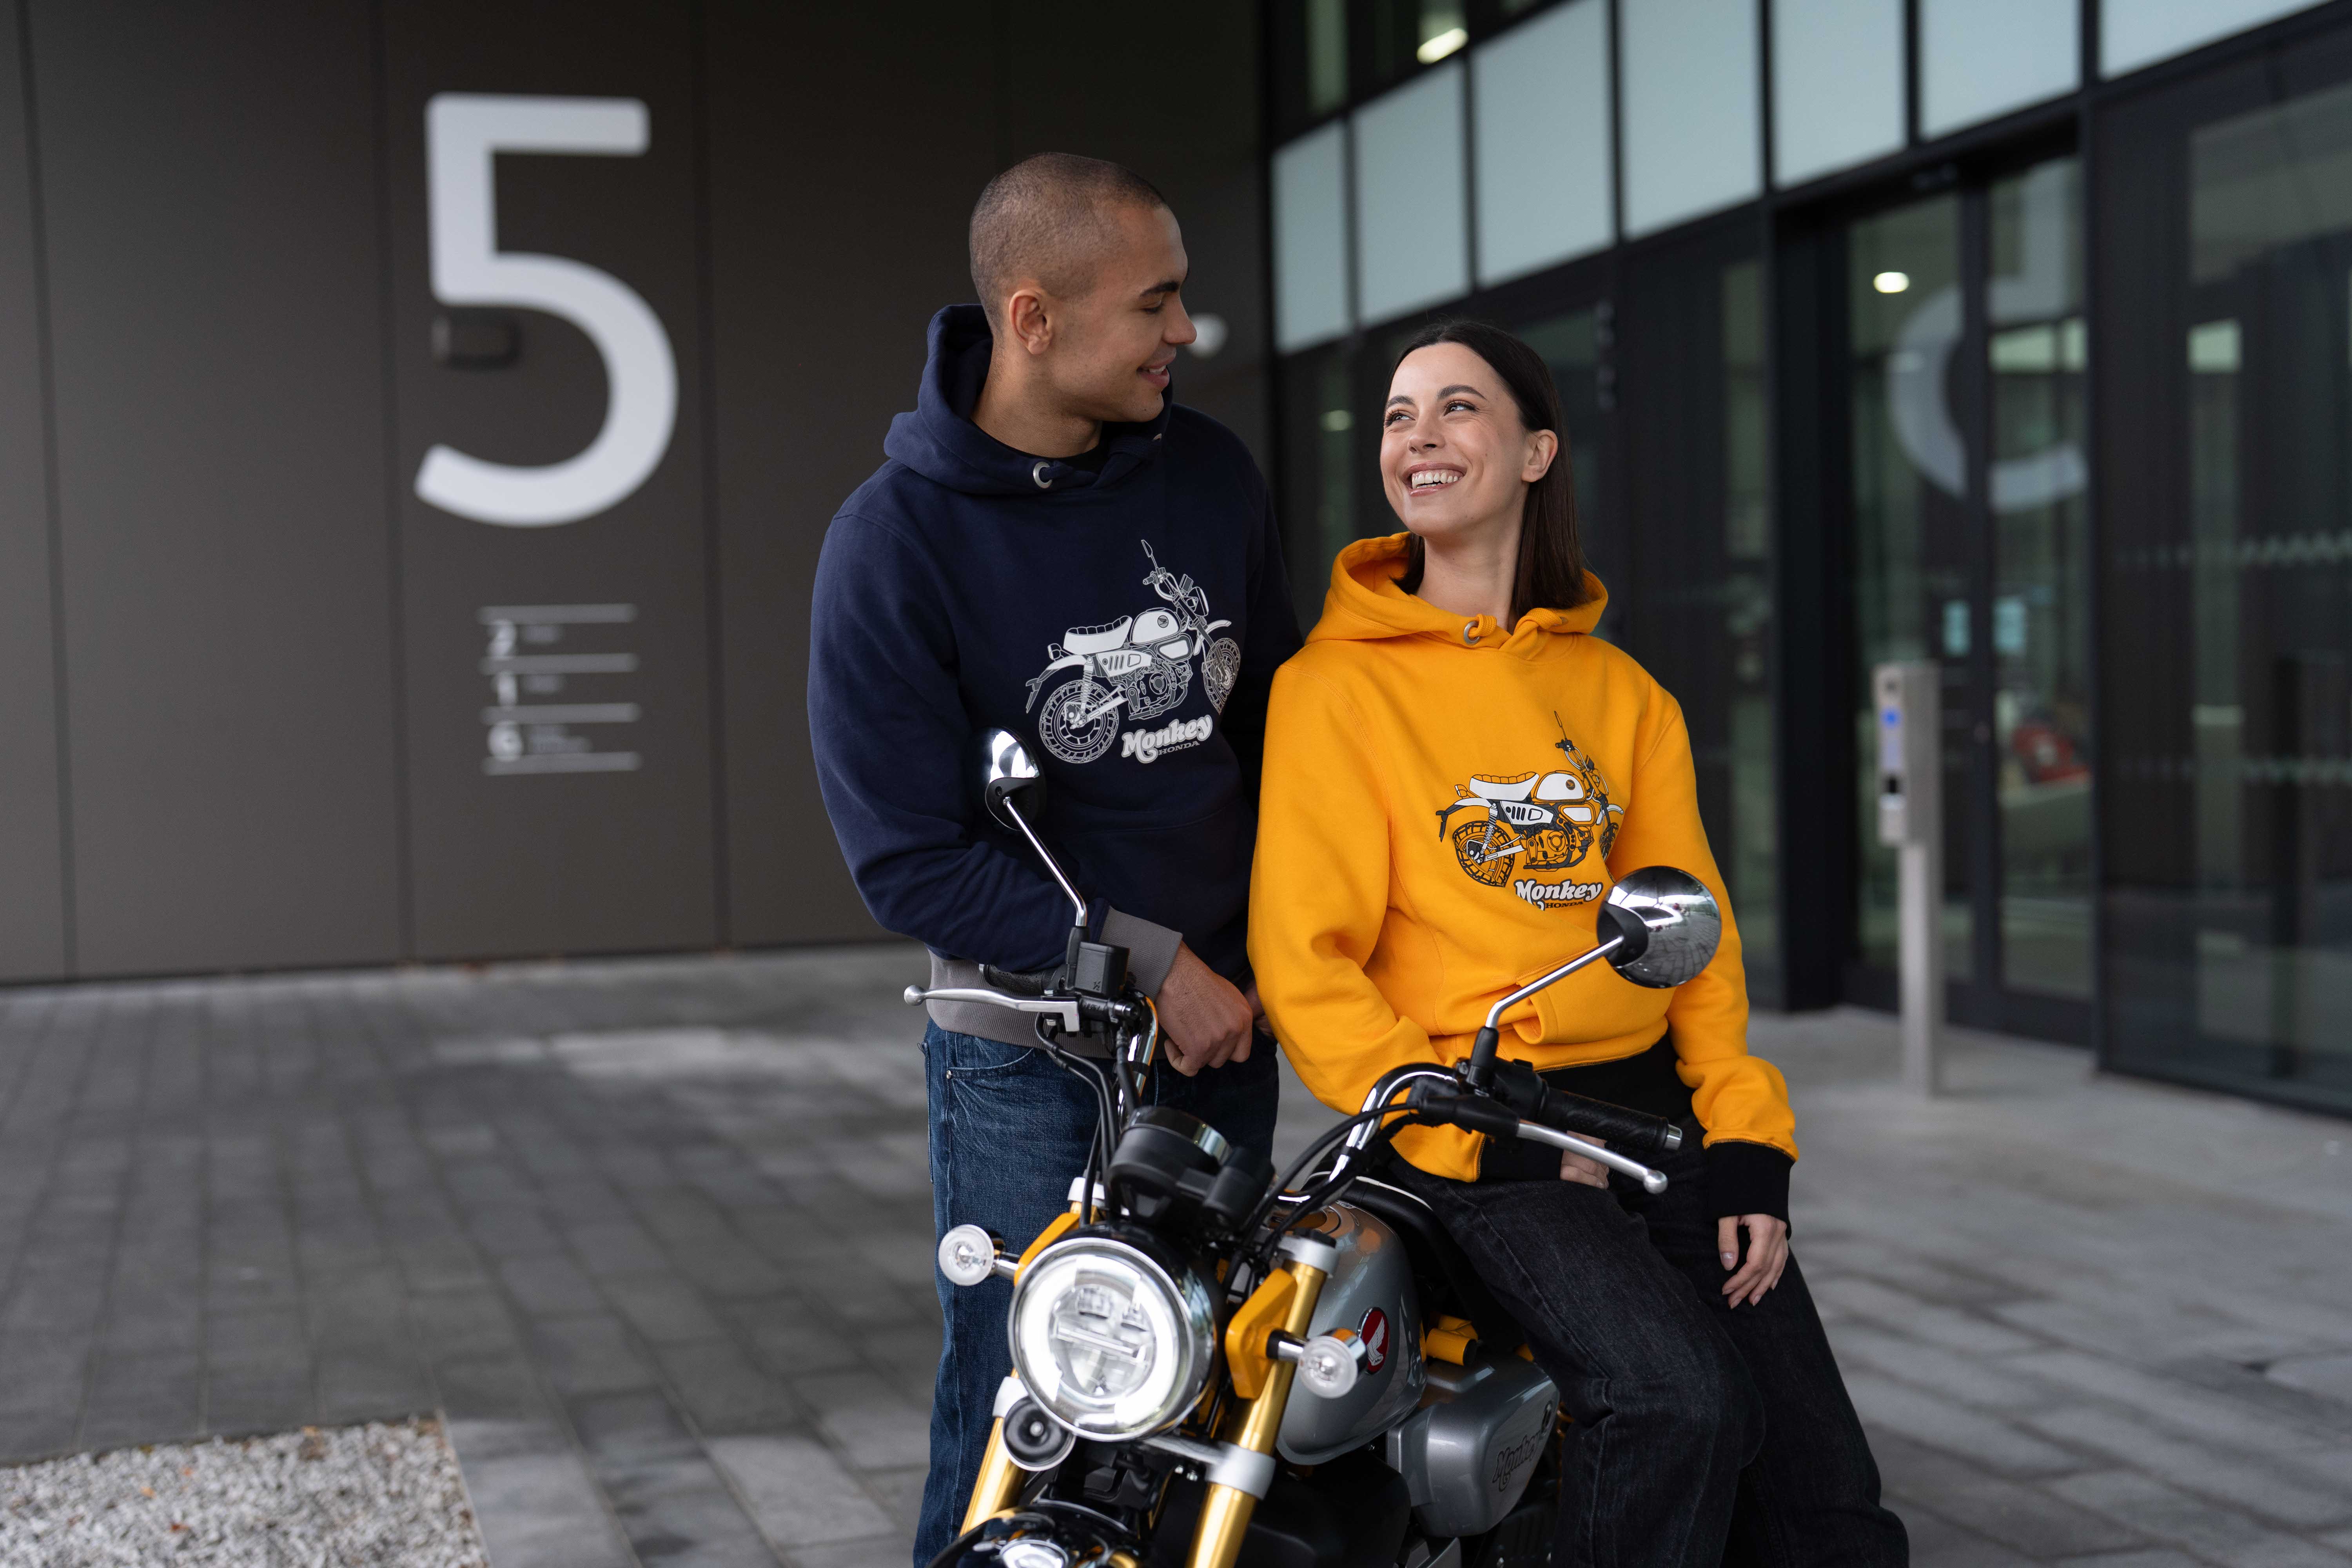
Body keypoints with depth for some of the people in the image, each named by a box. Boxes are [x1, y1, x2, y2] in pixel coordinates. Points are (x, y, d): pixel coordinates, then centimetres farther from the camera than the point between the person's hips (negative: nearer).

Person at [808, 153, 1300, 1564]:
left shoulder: (1211, 473, 2)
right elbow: (910, 856, -13)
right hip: (1030, 1057, -4)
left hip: (1227, 1028, 5)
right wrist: (1150, 964, -14)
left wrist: (1264, 956, 5)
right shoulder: (896, 538, -12)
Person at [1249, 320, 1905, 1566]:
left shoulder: (1620, 692, 16)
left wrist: (1748, 1146, 0)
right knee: (1680, 1401, -28)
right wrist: (1479, 1146, -14)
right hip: (1471, 1128, -5)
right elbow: (1305, 962, -6)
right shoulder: (1336, 683, 0)